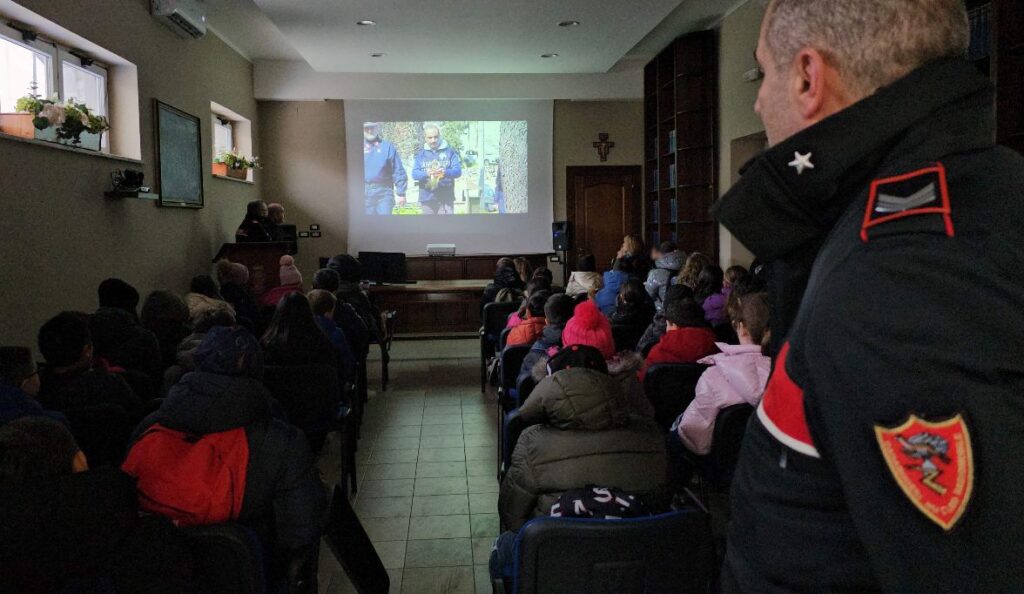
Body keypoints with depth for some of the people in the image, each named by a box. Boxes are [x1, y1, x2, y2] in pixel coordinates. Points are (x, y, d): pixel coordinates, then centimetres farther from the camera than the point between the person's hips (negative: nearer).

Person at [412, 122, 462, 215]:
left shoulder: (450, 151, 4)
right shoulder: (420, 154, 9)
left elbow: (458, 171, -5)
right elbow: (415, 173, -2)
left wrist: (445, 172, -27)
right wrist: (426, 173, -24)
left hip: (446, 198, -2)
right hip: (427, 198, 2)